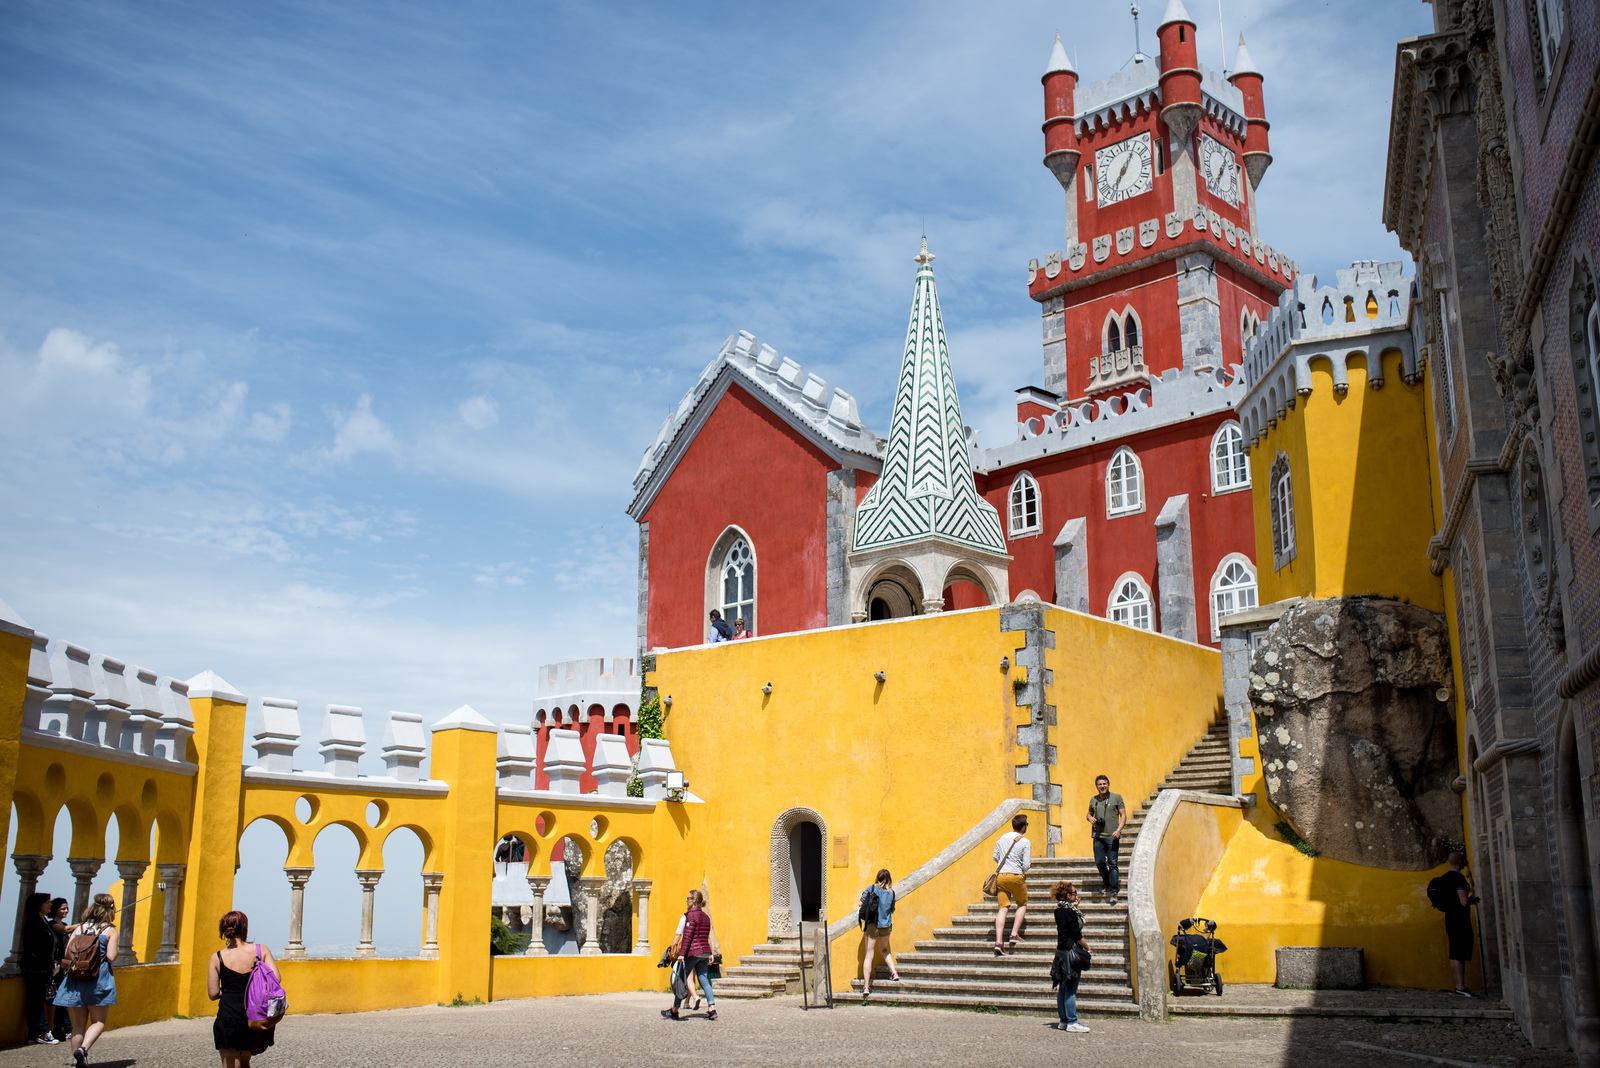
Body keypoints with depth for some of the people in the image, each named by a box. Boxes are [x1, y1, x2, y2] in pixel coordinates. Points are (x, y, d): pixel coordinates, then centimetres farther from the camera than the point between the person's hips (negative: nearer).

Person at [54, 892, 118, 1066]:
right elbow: (111, 957, -11)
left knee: (78, 1023, 12)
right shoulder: (110, 930, -2)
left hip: (75, 980, 4)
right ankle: (83, 1048, -18)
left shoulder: (79, 928, 7)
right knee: (99, 1021, 6)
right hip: (99, 979, -3)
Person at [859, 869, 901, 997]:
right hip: (886, 925, 3)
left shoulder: (872, 889, -4)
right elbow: (892, 910, 10)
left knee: (869, 955, -1)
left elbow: (862, 903, -4)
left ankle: (866, 986, -5)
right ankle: (894, 972, 17)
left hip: (872, 924, -3)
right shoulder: (891, 892, 2)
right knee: (885, 950, 30)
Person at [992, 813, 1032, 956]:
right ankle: (1014, 934, 6)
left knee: (1002, 908, 1)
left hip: (1001, 875, 4)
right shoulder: (1025, 842, -6)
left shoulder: (1003, 838, 9)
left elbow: (995, 857, 15)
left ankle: (998, 942, -11)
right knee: (1022, 904, 19)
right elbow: (1026, 865, -7)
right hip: (1016, 876, -4)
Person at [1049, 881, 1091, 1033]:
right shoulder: (1070, 911, -15)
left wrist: (1075, 906, 15)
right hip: (1071, 951, -9)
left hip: (1061, 950, 9)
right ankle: (1072, 1022, -6)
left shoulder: (1059, 910, 10)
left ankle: (1063, 1020, 16)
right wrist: (1087, 948, -3)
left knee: (1063, 988, 11)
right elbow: (1077, 934, -15)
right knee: (1071, 989, -7)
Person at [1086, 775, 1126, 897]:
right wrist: (1090, 818, 1)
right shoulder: (1093, 800, 13)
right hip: (1098, 836, 4)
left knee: (1112, 863, -4)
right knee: (1099, 862, 6)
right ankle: (1106, 881, 31)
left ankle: (1113, 888, 1)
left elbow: (1123, 815, 0)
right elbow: (1089, 814, 26)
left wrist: (1119, 830, -13)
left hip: (1112, 836, -4)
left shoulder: (1116, 797, 2)